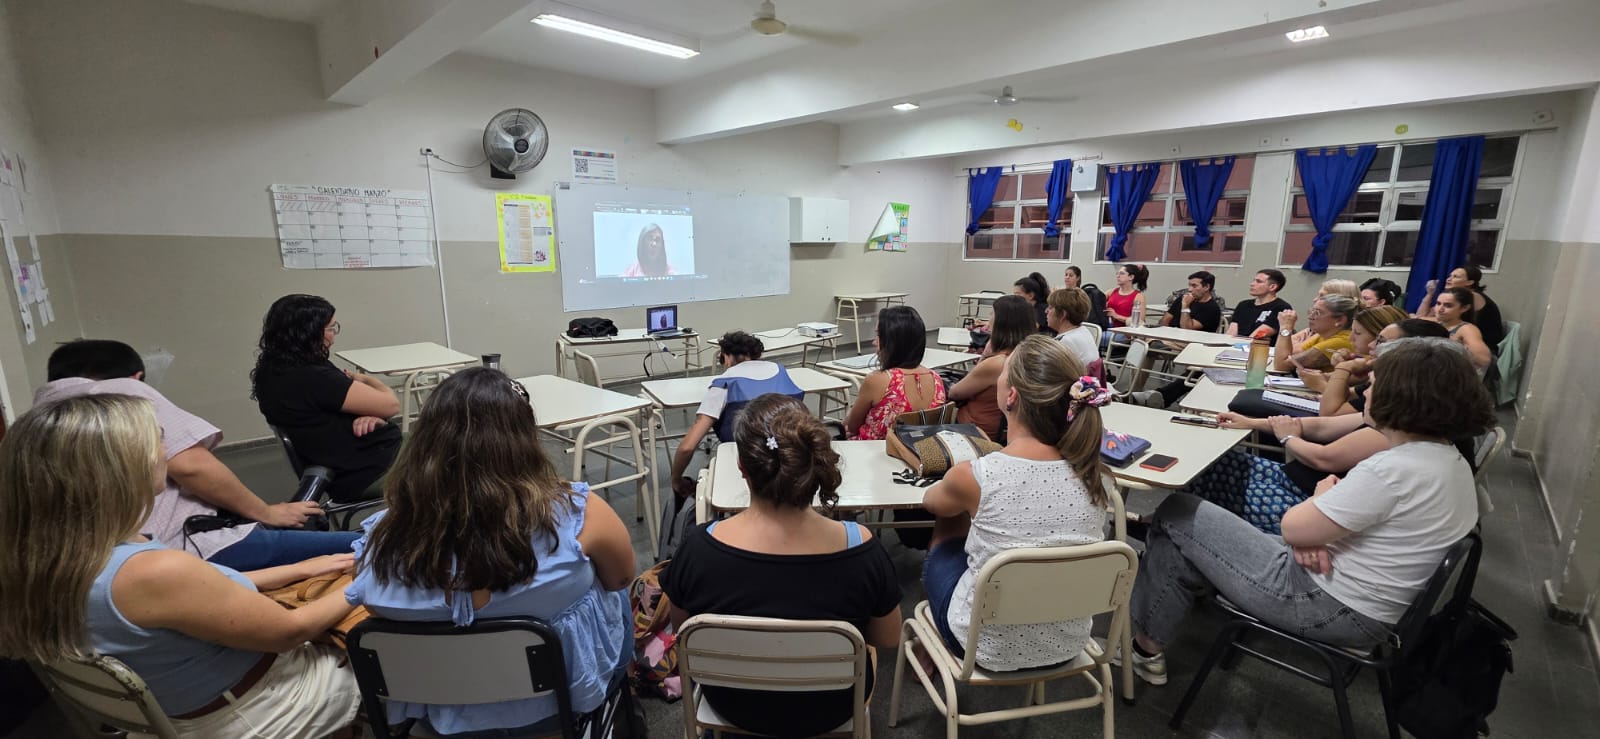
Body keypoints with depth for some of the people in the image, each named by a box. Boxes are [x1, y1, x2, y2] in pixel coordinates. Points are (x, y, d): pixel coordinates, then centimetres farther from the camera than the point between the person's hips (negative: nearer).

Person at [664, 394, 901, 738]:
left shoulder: (699, 548, -30)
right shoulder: (862, 548, -30)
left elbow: (681, 624, -9)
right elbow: (889, 640, -12)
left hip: (734, 704, 1)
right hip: (830, 709, 0)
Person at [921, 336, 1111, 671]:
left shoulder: (974, 476, -25)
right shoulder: (1087, 472, -14)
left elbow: (931, 501, -1)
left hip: (990, 648, -4)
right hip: (1068, 644, 4)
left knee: (948, 527, 20)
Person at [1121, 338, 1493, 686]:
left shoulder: (1393, 471, -27)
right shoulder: (1452, 462, 4)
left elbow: (1292, 528, -21)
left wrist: (1320, 497, -1)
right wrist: (1315, 533, -7)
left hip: (1327, 608, -10)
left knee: (1178, 515, 1)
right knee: (1185, 542, 15)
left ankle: (1145, 646, 15)